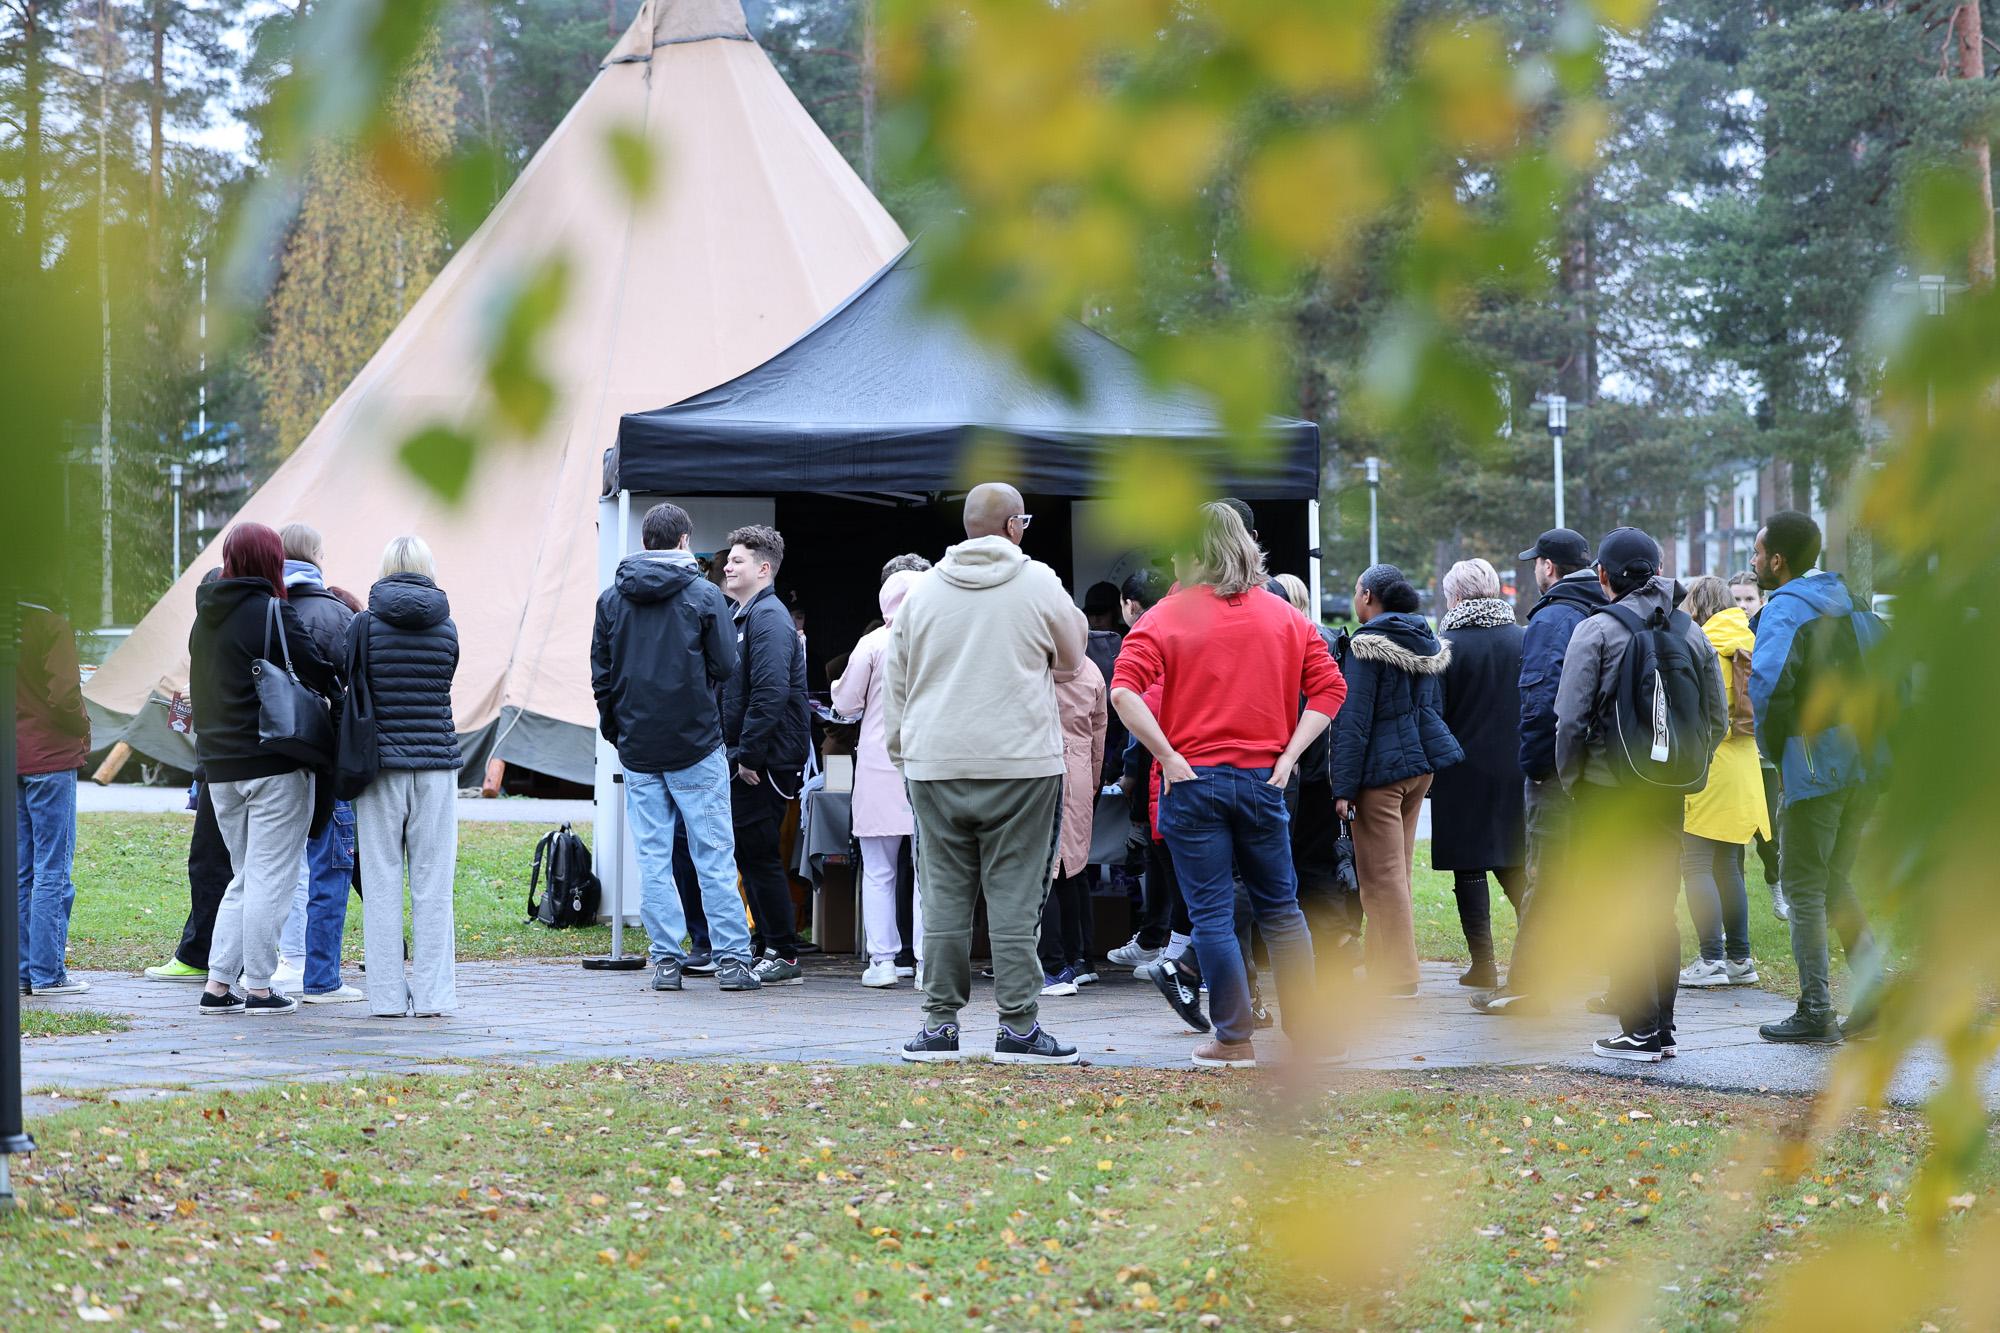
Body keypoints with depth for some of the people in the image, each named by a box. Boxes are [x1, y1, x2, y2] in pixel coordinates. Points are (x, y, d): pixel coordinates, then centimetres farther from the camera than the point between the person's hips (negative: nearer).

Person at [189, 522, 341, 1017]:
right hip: (274, 766, -7)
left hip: (219, 766, 7)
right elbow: (317, 673, -11)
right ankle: (258, 988, 0)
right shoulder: (271, 613, -12)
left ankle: (217, 984, 11)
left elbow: (204, 690, 16)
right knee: (270, 878, -1)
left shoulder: (206, 617, 11)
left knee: (244, 878, 16)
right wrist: (347, 702, 7)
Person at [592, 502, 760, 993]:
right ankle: (731, 958, 1)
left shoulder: (611, 599, 4)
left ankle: (665, 960, 4)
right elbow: (725, 667, -5)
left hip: (637, 747, 3)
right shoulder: (703, 595, -5)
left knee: (653, 857, 6)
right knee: (714, 855, 1)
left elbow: (601, 676, 7)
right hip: (696, 746, -3)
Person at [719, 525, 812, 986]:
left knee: (759, 855, -8)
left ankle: (784, 957, -3)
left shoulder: (768, 618, -13)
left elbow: (770, 693, -23)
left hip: (767, 759, -10)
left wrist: (749, 755, -22)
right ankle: (774, 950, 16)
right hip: (746, 761, 10)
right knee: (750, 855, 11)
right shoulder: (744, 616, 19)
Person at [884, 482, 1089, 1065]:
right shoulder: (1038, 584, -2)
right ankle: (1018, 1026, 0)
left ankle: (939, 1022, 6)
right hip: (1021, 762, -3)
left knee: (944, 896, 6)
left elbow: (896, 683, 12)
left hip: (935, 766, 3)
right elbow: (1071, 657, 13)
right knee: (1015, 898, 0)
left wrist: (899, 748, 22)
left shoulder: (923, 591, 7)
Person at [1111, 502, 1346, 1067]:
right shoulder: (1284, 616, 6)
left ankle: (1235, 1040, 5)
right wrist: (1288, 754, 0)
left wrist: (1168, 756, -13)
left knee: (1212, 914, 3)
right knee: (1279, 906, 14)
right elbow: (1329, 687, 2)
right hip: (1262, 781, 3)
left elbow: (1124, 691, -17)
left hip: (1193, 781, -3)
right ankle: (1305, 1032, 14)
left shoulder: (1167, 616, -4)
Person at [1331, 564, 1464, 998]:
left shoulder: (1368, 645, -12)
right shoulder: (1428, 643, 12)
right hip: (1421, 763, 8)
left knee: (1381, 876, -4)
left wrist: (1344, 787, -15)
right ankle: (1385, 966, 19)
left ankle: (1395, 978, -5)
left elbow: (1354, 720, -15)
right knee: (1397, 871, 14)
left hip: (1380, 770, -8)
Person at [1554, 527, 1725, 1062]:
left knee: (1622, 910, -2)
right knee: (1660, 908, 13)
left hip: (1609, 790, -5)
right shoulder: (1692, 632, 8)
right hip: (1668, 792, 5)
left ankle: (1640, 1031, -4)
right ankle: (1662, 1028, 15)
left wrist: (1570, 779, 2)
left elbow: (1570, 719, -11)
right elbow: (1717, 720, 11)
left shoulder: (1597, 630, -8)